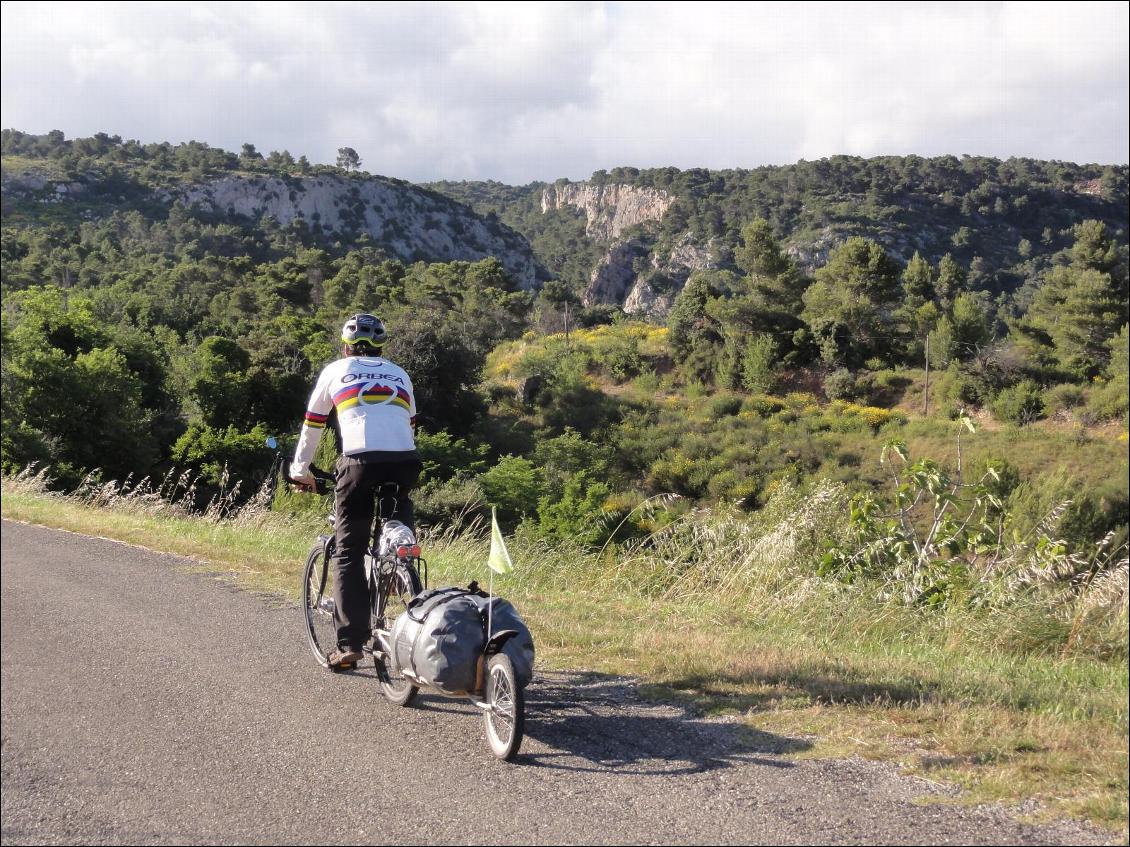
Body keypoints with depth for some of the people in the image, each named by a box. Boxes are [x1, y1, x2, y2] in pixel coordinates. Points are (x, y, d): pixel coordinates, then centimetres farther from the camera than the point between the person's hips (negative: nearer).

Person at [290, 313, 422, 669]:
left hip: (360, 461, -2)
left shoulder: (335, 371, 21)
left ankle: (350, 643, -2)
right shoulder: (400, 375, 28)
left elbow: (312, 426, 25)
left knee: (348, 554, 3)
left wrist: (300, 471, 36)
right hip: (404, 462, 2)